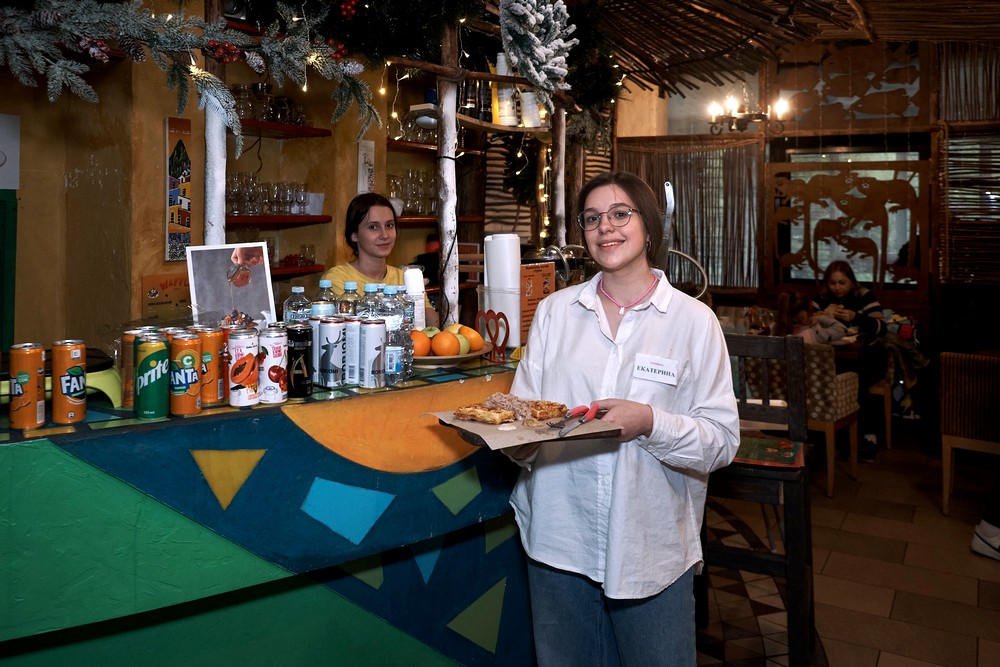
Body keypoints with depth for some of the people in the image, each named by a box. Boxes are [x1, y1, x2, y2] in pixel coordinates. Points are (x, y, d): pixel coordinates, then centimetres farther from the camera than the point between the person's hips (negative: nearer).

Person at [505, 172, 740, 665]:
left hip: (652, 548, -2)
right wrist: (519, 442, -17)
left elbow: (722, 440, -7)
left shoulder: (693, 320, -4)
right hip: (559, 537, 2)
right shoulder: (555, 310, 5)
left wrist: (650, 423, -23)